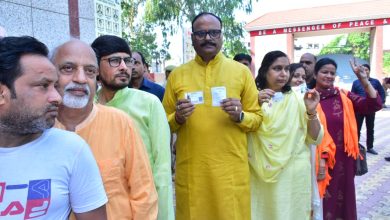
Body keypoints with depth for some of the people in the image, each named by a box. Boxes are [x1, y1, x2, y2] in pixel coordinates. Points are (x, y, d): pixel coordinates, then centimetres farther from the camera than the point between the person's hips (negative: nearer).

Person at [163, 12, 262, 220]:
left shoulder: (241, 71, 4)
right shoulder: (177, 74, 7)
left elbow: (257, 118, 7)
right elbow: (165, 123, 11)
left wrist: (240, 116, -13)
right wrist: (178, 118, -10)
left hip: (231, 169, 0)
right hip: (190, 170, 1)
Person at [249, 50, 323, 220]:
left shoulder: (297, 99, 1)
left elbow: (315, 138, 0)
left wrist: (311, 111, -16)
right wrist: (256, 105, -22)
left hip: (295, 174, 1)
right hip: (261, 174, 0)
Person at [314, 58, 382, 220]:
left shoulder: (344, 96, 3)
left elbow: (374, 105, -7)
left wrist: (363, 79, -16)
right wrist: (320, 159, -14)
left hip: (342, 159, 3)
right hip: (320, 159, -3)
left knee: (341, 198, 17)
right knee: (322, 200, 10)